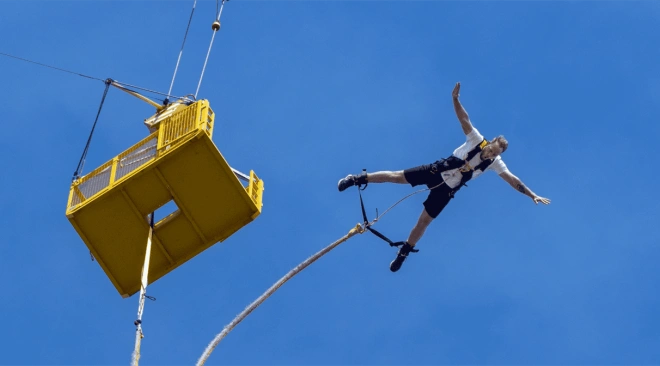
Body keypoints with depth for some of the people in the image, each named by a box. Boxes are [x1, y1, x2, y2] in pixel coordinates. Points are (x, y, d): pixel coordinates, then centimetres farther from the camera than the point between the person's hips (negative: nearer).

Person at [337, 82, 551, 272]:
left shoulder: (495, 163, -7)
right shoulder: (477, 140, -11)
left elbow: (513, 180, -7)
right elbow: (464, 119, -18)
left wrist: (532, 195, -12)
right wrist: (455, 99, -32)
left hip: (447, 189, 1)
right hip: (438, 171, -1)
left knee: (425, 220, 2)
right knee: (397, 176, -5)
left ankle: (404, 251, 21)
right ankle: (358, 179, 11)